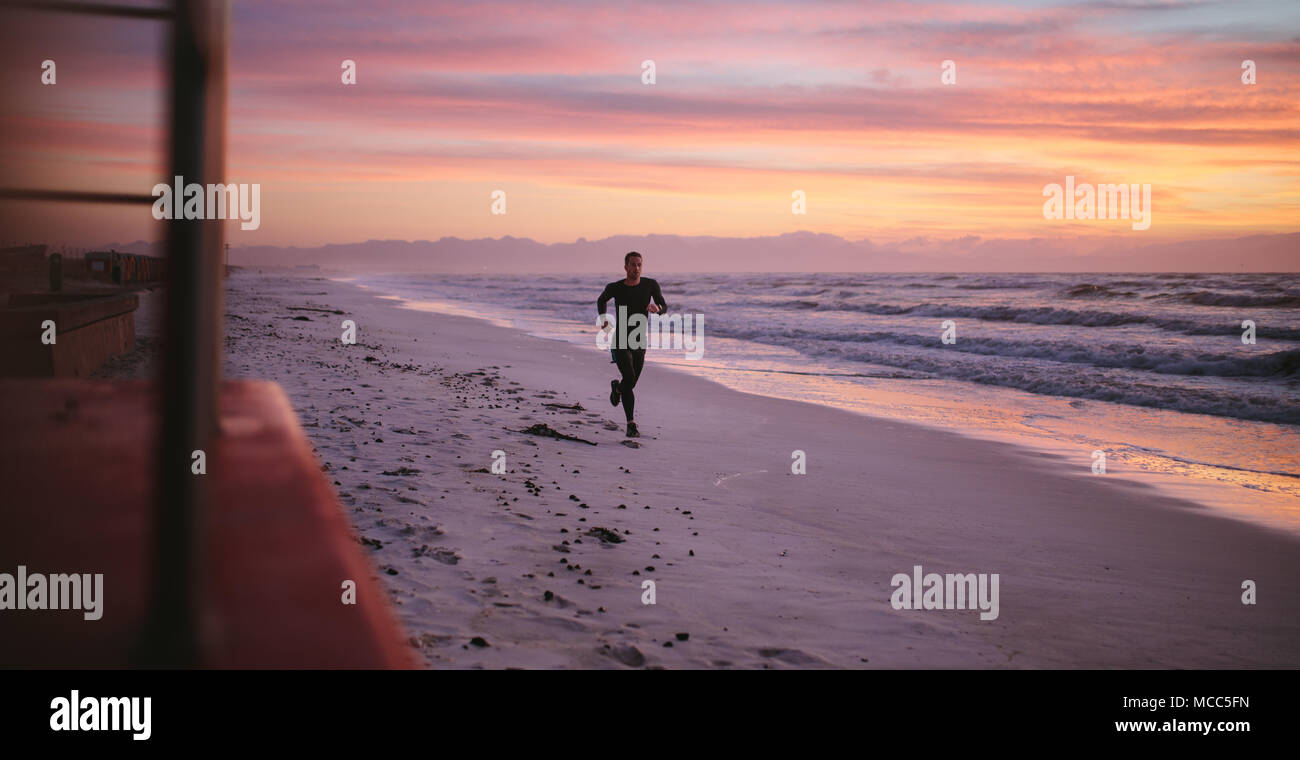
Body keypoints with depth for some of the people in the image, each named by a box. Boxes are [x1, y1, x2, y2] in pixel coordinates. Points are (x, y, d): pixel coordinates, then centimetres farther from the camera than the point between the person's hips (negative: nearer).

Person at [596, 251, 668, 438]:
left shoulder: (650, 285, -7)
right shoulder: (615, 287, -9)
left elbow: (664, 307, -3)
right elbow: (601, 300, 13)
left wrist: (657, 308, -27)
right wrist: (603, 318, -2)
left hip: (639, 345, 3)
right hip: (620, 343, -3)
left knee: (630, 384, 18)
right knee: (629, 378, -24)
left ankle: (617, 388, 58)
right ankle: (631, 424, -19)